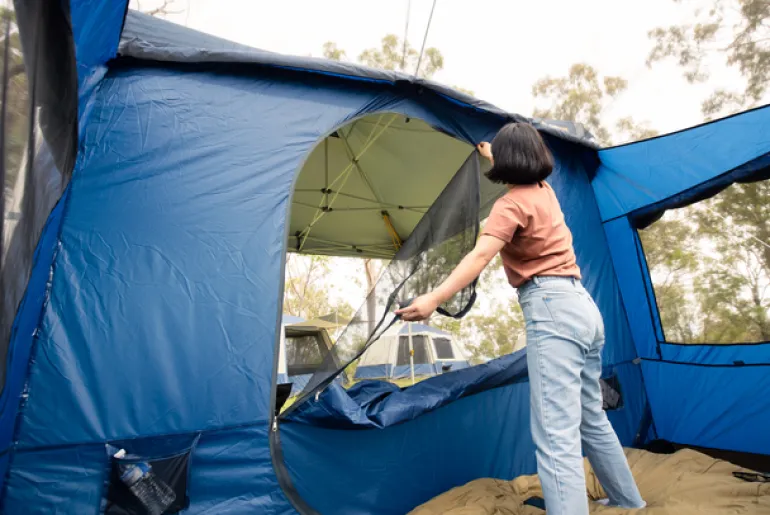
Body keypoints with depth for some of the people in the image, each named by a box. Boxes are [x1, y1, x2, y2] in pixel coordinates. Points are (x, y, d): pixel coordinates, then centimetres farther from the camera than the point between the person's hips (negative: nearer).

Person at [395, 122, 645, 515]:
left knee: (556, 436, -12)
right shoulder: (545, 191, 17)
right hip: (583, 307, 10)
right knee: (592, 419, 24)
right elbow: (522, 174, 43)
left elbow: (480, 255, -25)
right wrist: (492, 156, 60)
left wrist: (433, 299, -35)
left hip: (552, 311, -10)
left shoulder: (511, 204, -7)